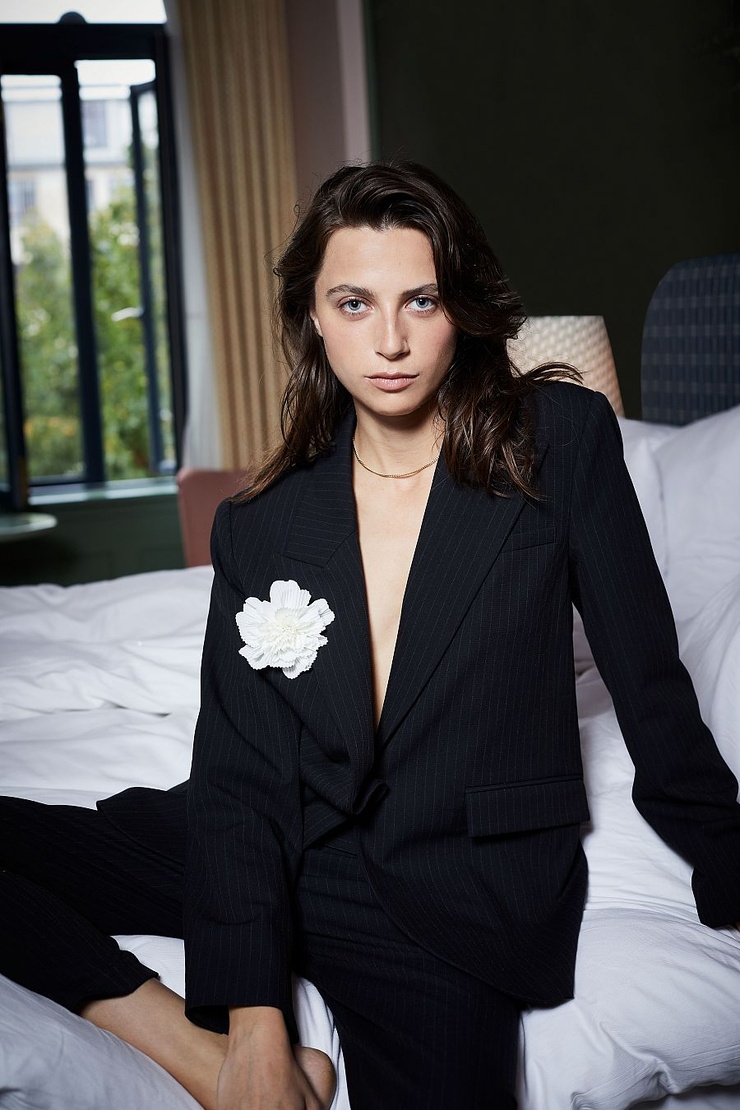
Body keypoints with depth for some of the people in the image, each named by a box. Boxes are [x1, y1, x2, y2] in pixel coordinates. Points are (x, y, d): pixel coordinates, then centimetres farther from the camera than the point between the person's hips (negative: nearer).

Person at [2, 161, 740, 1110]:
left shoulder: (561, 440, -5)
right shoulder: (259, 528, 0)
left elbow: (649, 679, 2)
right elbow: (239, 776, -7)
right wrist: (254, 1029, -18)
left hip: (464, 889, -3)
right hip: (289, 857, 3)